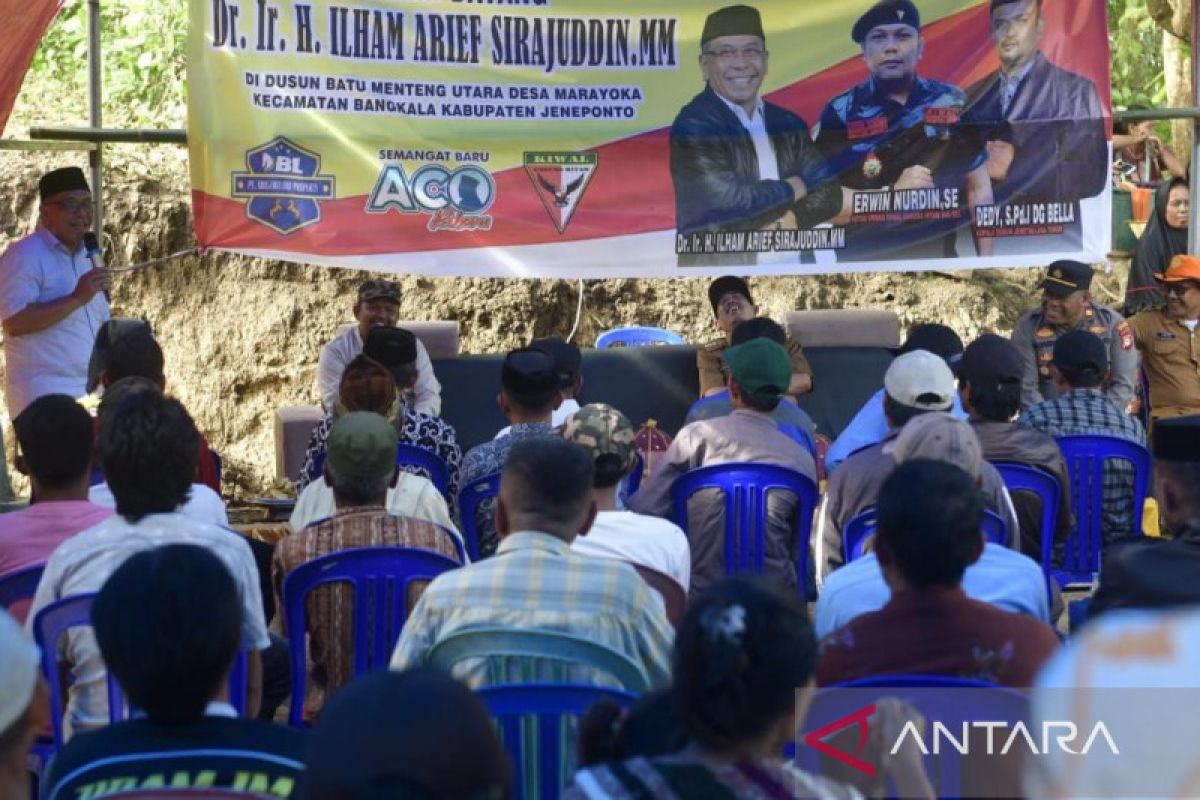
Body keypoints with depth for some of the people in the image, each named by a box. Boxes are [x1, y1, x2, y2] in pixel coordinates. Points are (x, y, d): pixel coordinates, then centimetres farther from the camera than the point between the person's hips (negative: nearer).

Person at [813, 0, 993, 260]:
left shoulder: (953, 104, 3)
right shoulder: (839, 113, -3)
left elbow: (979, 188, 8)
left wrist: (986, 261, 3)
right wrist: (892, 193, -17)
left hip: (939, 260, 2)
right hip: (863, 262, -2)